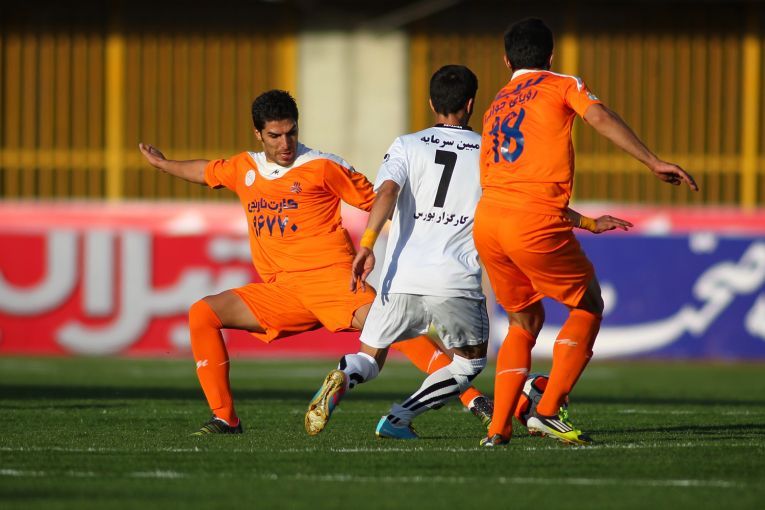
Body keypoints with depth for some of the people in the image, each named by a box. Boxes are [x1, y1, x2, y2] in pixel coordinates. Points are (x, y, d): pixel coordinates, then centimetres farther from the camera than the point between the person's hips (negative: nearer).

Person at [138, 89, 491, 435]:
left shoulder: (322, 167, -3)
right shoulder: (245, 169, 14)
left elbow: (374, 200, 4)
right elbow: (207, 172, 37)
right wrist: (162, 163, 51)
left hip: (329, 275, -6)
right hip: (278, 290, 6)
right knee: (202, 314, -5)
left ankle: (471, 396, -35)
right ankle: (224, 418, 0)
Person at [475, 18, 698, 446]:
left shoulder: (494, 109, 27)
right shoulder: (561, 85, 10)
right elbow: (600, 117, -11)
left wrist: (586, 222, 36)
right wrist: (654, 162, -15)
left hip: (487, 219, 6)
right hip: (535, 224, -6)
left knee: (525, 321, 22)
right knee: (588, 306, 13)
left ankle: (499, 427, 11)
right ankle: (548, 411, -1)